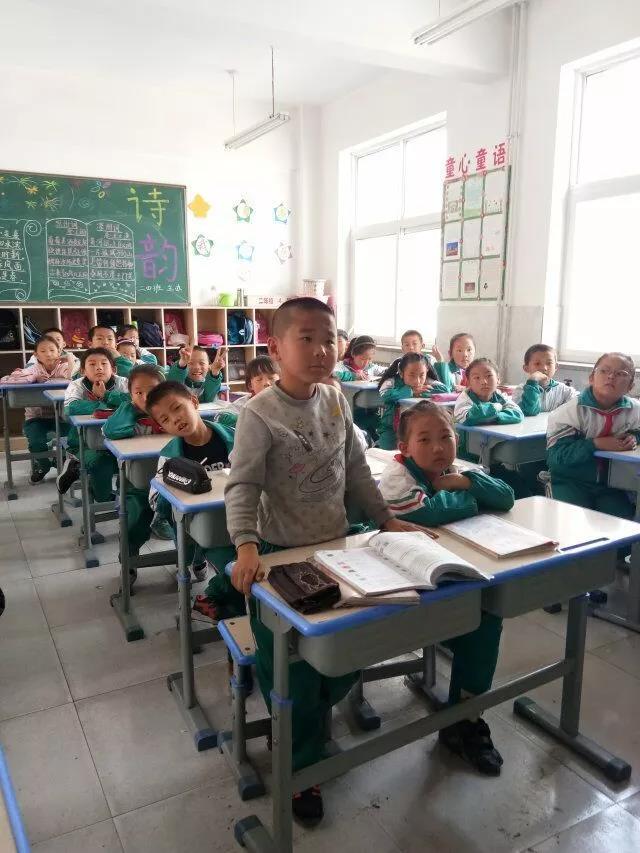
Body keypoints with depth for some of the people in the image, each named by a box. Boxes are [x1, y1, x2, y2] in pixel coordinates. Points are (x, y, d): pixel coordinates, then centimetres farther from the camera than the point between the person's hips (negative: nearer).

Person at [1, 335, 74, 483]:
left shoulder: (63, 367, -3)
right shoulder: (34, 369, -8)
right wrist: (35, 377, -20)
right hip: (36, 417, -1)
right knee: (36, 444, -26)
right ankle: (41, 465, 15)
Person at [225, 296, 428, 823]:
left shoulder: (336, 401, 1)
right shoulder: (260, 414, -18)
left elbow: (356, 469, 10)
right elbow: (243, 486, -21)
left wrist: (386, 519, 9)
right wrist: (246, 546, -34)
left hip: (336, 545, 6)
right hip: (282, 554, -6)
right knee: (292, 667, 5)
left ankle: (304, 722, 44)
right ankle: (302, 764, 30)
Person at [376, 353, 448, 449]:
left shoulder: (428, 383, -5)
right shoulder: (392, 382, -12)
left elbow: (444, 390, -19)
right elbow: (386, 396, -32)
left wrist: (420, 393, -23)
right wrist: (411, 391, -26)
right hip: (391, 429, -2)